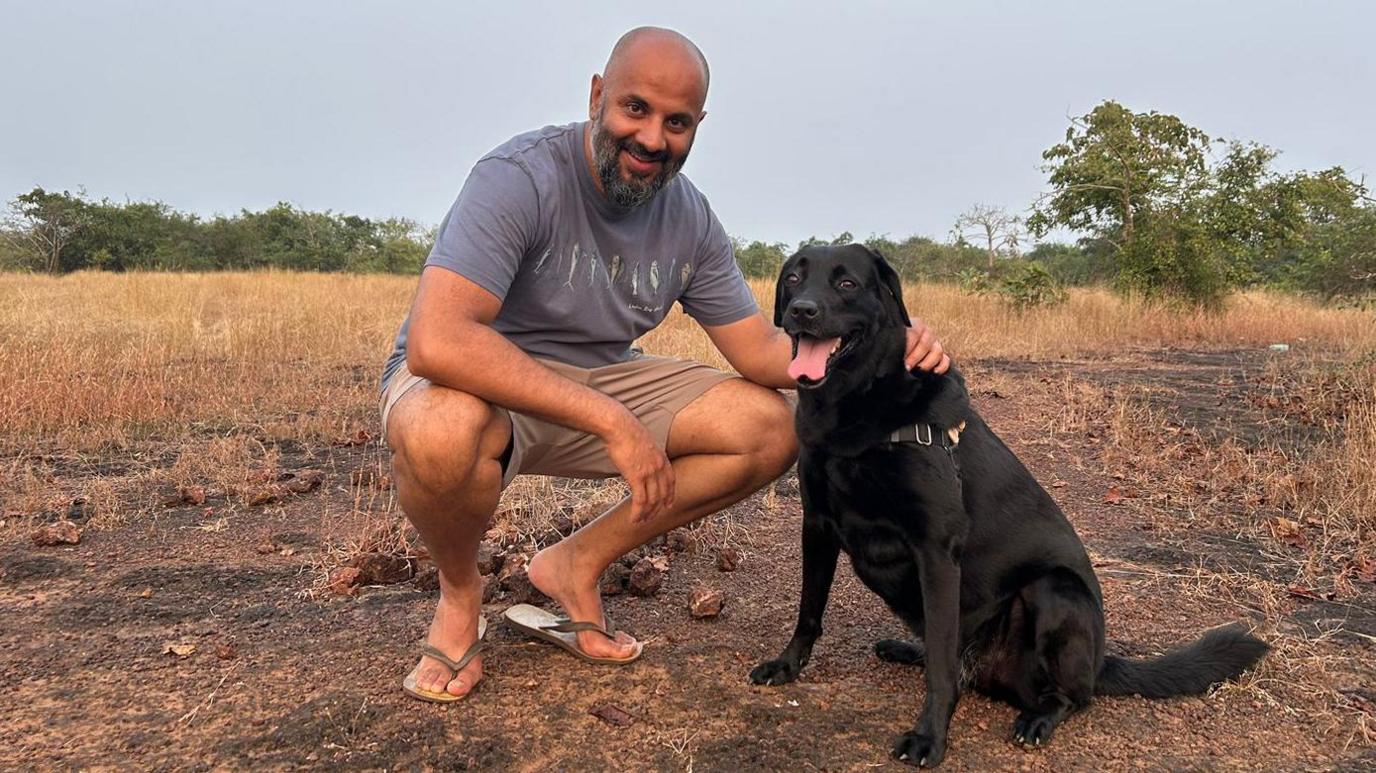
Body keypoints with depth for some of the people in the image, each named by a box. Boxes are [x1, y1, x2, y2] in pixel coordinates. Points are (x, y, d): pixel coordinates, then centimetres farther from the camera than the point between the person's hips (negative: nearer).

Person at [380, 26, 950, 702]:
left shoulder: (690, 219, -3)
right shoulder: (521, 177, -24)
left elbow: (761, 351, -2)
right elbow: (435, 341, -36)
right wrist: (611, 419, -38)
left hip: (600, 385, 6)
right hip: (479, 382, -5)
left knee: (772, 428, -9)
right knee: (443, 430, -42)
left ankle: (578, 562, 4)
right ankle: (459, 590, -4)